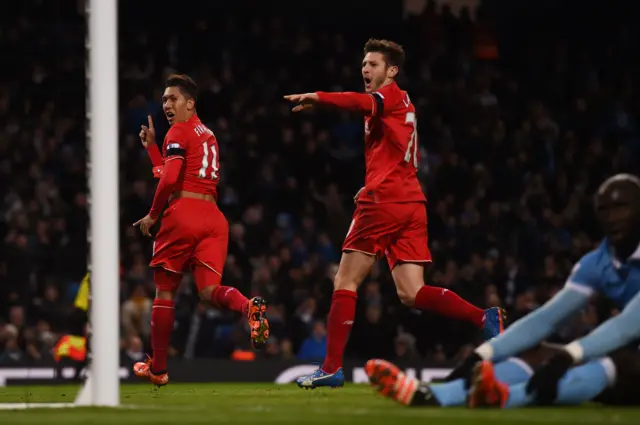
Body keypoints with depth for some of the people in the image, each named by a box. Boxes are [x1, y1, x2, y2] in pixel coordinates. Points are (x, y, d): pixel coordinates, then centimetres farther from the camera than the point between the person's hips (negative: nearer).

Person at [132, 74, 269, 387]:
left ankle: (157, 368, 13)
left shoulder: (179, 132, -2)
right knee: (209, 290, -5)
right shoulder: (208, 135, 24)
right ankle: (249, 307, -38)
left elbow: (169, 180, -15)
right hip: (214, 218, 7)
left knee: (164, 291, 6)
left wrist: (153, 215, -3)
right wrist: (151, 147, 33)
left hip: (183, 213, -7)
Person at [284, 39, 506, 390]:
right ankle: (484, 318, -16)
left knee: (344, 283, 0)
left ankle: (332, 367, -2)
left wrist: (317, 98, -32)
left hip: (382, 202, -8)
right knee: (411, 294, 1)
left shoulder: (392, 95, -1)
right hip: (412, 204, 8)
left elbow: (365, 102, -25)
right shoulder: (402, 105, 25)